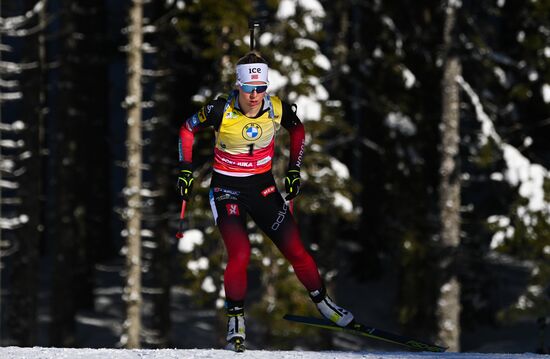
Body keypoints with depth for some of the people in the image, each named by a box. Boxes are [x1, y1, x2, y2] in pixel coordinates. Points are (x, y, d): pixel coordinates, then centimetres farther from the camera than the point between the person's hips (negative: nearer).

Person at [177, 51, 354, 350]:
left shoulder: (277, 109, -13)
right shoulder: (221, 111, -20)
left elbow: (297, 129, 10)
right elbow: (187, 129, -2)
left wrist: (294, 170, 8)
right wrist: (185, 169, -3)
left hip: (262, 186, 3)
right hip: (226, 189, -3)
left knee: (295, 249, 0)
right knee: (240, 253, -21)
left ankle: (322, 302, 22)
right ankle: (235, 317, -2)